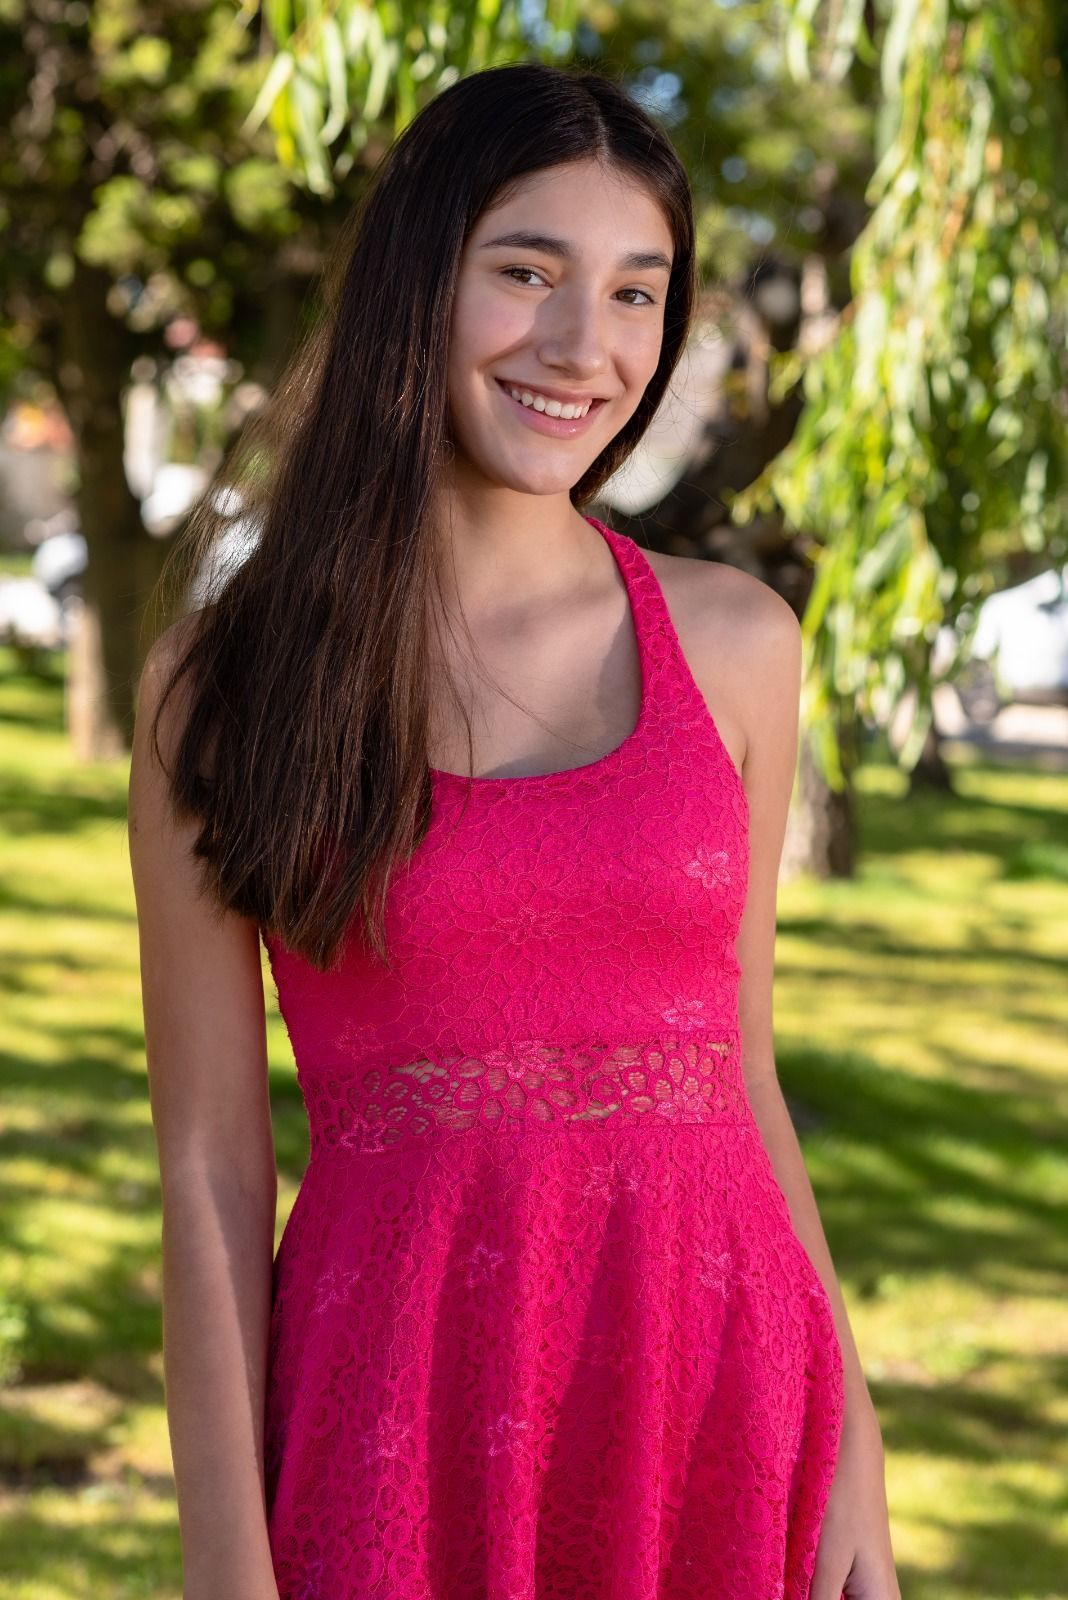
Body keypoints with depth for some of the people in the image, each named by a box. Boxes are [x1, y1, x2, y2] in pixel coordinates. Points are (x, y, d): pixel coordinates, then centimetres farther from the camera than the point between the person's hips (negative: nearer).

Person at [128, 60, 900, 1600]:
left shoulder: (734, 642, 5)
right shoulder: (221, 683, -3)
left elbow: (739, 1076, 10)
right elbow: (210, 1165, -3)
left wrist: (851, 1448, 5)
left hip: (717, 1410, 3)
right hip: (400, 1424, -2)